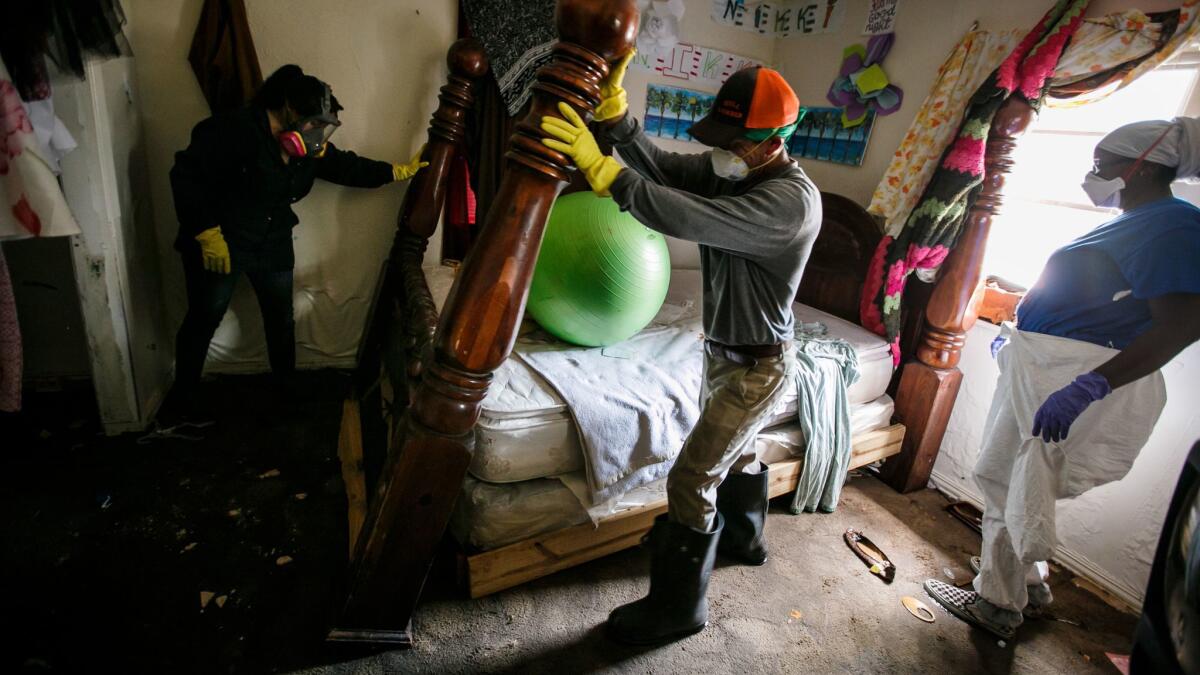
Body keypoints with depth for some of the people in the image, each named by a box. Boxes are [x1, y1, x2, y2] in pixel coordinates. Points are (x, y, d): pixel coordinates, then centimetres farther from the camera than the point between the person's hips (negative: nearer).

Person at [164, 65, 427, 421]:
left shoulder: (309, 148, -2)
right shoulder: (237, 130, -23)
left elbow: (347, 166, 11)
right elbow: (187, 174, -21)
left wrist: (400, 170, 7)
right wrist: (207, 233, -23)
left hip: (273, 246, 6)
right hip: (218, 244, -6)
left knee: (281, 321, 13)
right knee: (203, 320, 6)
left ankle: (288, 388, 32)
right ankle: (181, 397, 27)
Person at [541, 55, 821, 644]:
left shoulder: (792, 199, -29)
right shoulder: (729, 169, -4)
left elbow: (691, 220, -40)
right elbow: (658, 166, -12)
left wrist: (600, 168, -41)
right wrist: (613, 105, -26)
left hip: (756, 366, -9)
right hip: (722, 350, 9)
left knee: (690, 480, -3)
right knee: (734, 451, 27)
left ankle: (678, 607, 18)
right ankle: (745, 539, 55)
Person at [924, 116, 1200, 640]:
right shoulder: (1131, 222, 16)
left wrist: (1090, 386, -32)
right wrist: (1016, 337, 25)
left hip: (1075, 378, -10)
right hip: (1037, 364, 10)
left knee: (1020, 493, 1)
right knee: (1002, 479, 19)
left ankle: (997, 605, 19)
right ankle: (1029, 585, 37)